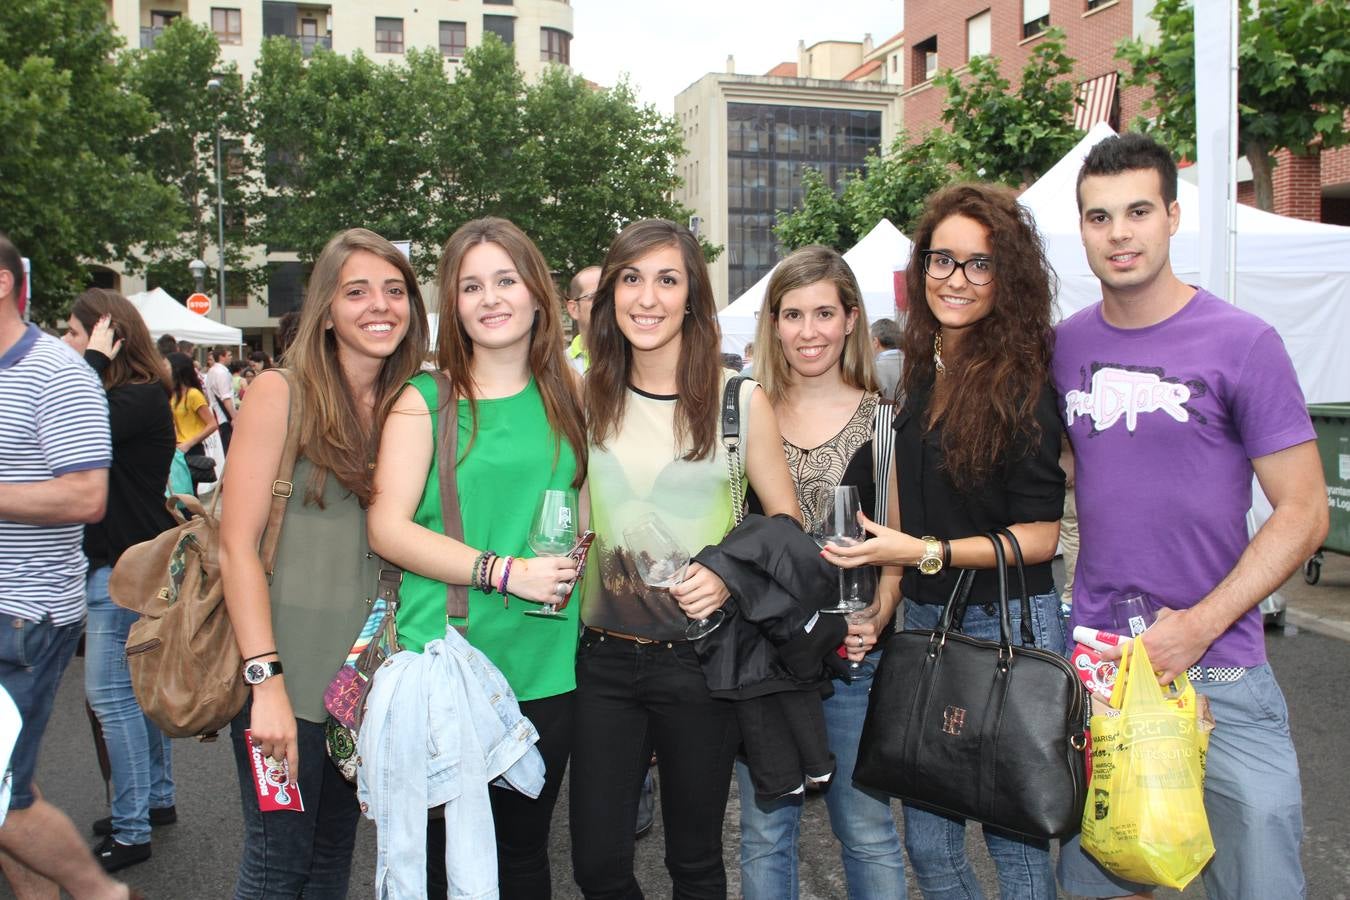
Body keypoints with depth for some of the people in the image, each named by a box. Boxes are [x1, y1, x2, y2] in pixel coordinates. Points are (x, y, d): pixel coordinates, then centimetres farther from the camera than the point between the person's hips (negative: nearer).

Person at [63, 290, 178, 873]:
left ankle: (131, 831, 4)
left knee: (110, 694, -5)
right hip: (122, 561, 10)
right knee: (140, 687, 17)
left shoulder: (141, 398, -15)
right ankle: (157, 798, 30)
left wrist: (94, 360, -20)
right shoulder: (132, 396, 13)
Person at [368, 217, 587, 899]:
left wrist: (573, 563, -2)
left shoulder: (568, 395, 7)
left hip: (544, 667, 3)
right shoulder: (424, 400, -4)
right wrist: (506, 573, -16)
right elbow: (388, 529, -10)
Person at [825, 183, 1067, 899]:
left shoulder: (1022, 383, -14)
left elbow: (1040, 534, -13)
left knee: (1014, 837, 8)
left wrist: (926, 552, -21)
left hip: (1005, 625, -6)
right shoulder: (924, 372, 7)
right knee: (927, 840, 14)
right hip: (924, 622, 7)